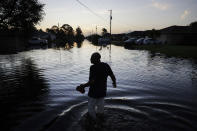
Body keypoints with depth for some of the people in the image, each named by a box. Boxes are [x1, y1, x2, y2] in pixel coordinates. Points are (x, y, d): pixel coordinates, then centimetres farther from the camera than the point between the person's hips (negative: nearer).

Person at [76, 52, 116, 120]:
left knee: (91, 107, 16)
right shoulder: (106, 65, -4)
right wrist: (114, 82, 23)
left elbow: (92, 82, -27)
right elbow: (113, 76, 3)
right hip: (102, 92, 6)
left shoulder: (93, 67, -21)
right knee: (100, 106, 23)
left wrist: (84, 86, -13)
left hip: (94, 92, -6)